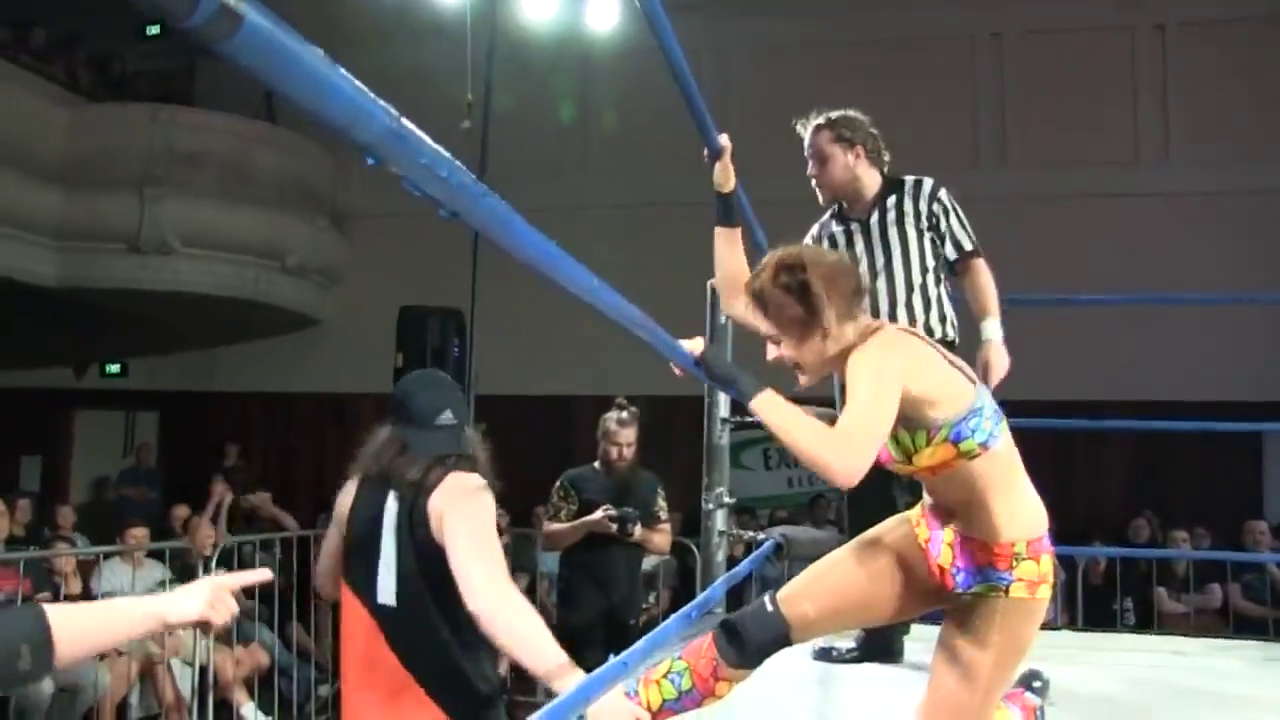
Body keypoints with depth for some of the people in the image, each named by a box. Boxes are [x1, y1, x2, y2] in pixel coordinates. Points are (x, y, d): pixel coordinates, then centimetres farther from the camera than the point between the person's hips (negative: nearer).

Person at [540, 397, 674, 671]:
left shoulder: (650, 485, 10)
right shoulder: (574, 481, -1)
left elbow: (665, 543, 10)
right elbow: (548, 538, -3)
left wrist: (640, 534, -11)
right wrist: (587, 524, -19)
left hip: (629, 606, 3)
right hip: (581, 606, -3)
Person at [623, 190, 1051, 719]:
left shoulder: (881, 355, -32)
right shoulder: (865, 344, -3)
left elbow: (844, 464, -51)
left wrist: (740, 383, -45)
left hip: (1006, 565, -8)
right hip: (938, 537, 8)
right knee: (767, 624, -6)